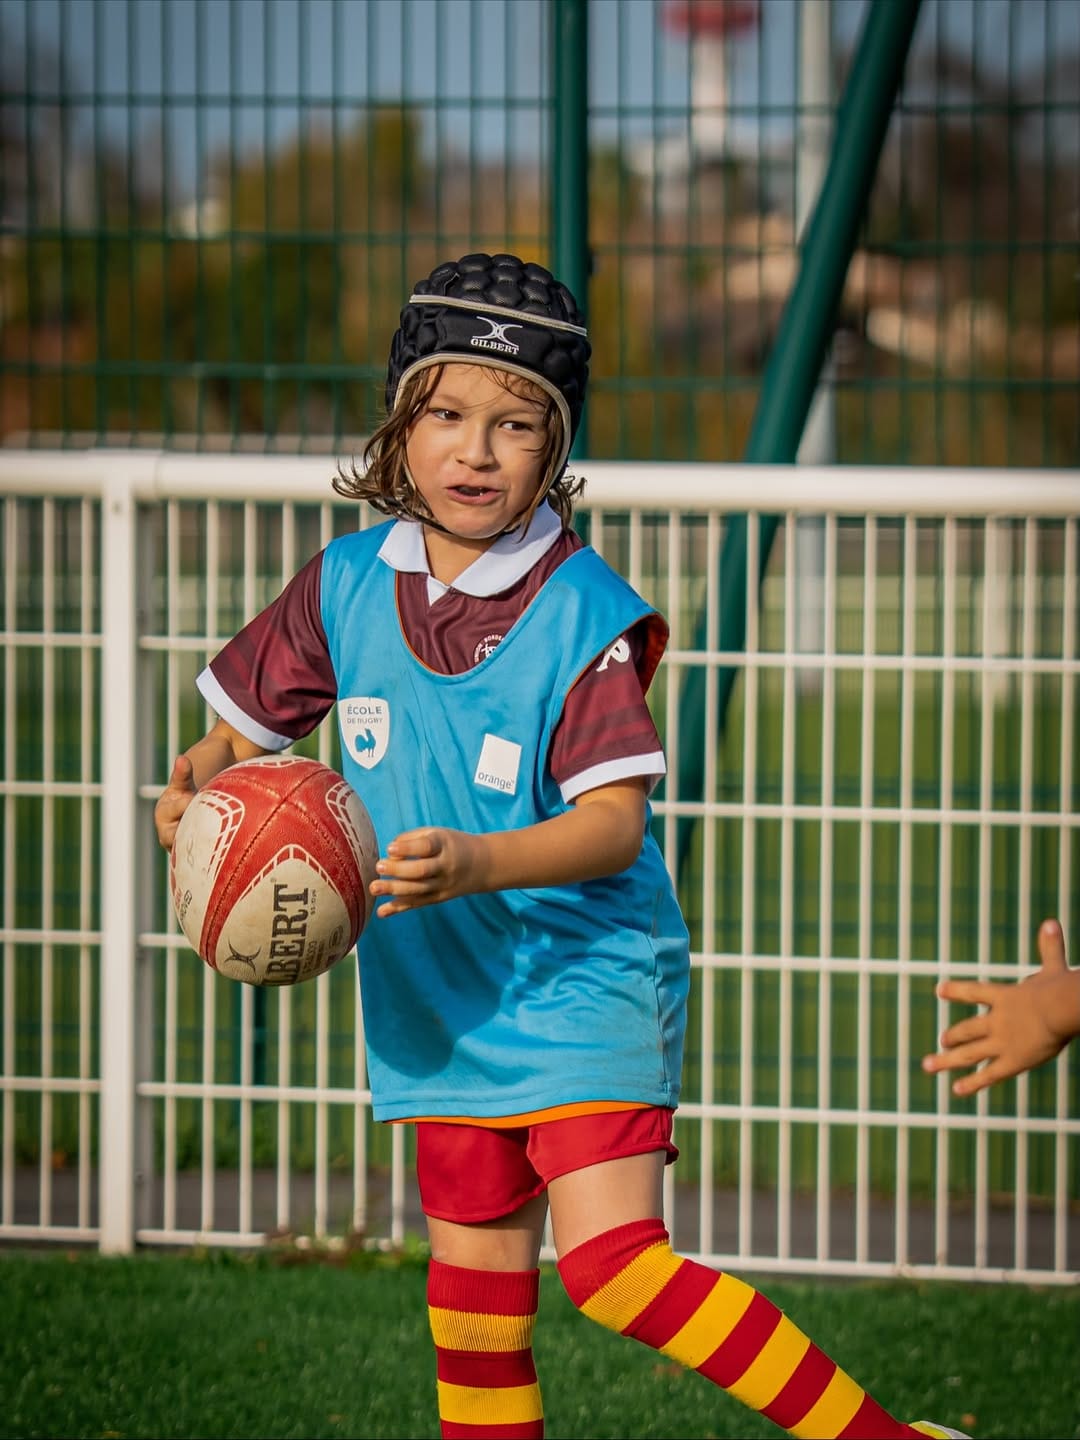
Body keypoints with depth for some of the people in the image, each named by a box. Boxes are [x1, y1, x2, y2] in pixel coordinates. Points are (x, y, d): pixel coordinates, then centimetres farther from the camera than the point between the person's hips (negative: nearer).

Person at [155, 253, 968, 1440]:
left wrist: (476, 864, -38)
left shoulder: (584, 610, -15)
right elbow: (242, 728, 13)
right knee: (476, 1279, 12)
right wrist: (194, 788, -9)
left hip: (582, 974, -6)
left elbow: (613, 823, -21)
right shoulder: (347, 585, 1)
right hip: (437, 991, 6)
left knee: (610, 1258, -19)